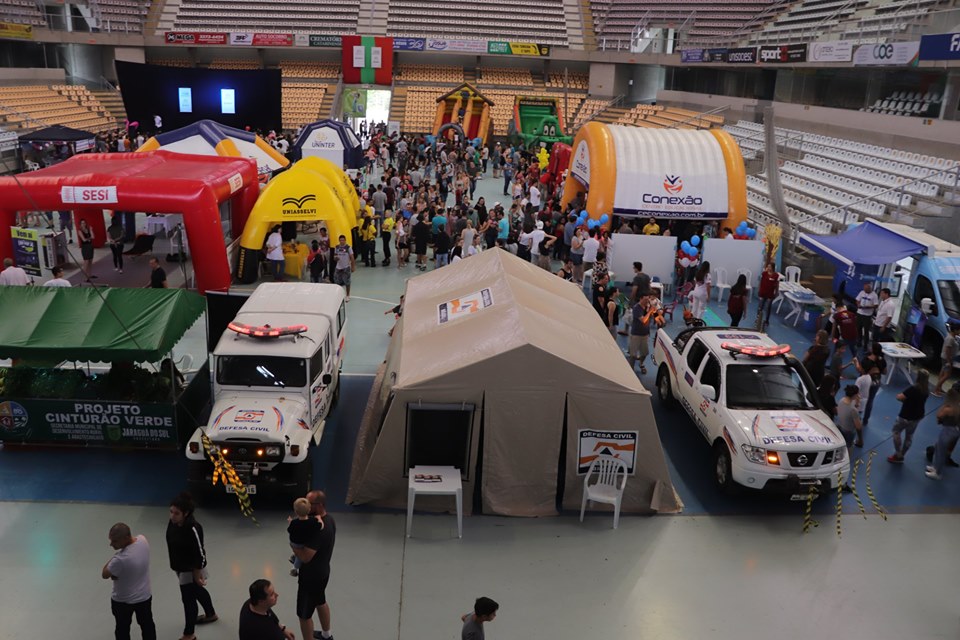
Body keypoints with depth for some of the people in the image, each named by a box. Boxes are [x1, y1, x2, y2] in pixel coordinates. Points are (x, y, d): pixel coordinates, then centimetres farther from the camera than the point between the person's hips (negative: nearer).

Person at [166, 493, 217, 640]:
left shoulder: (193, 529, -34)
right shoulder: (173, 522, -12)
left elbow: (200, 555, -25)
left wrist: (197, 575, -18)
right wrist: (175, 565, 16)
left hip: (192, 570, -8)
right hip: (181, 568, 8)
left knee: (188, 598, 5)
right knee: (198, 591, 28)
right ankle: (211, 614, 52)